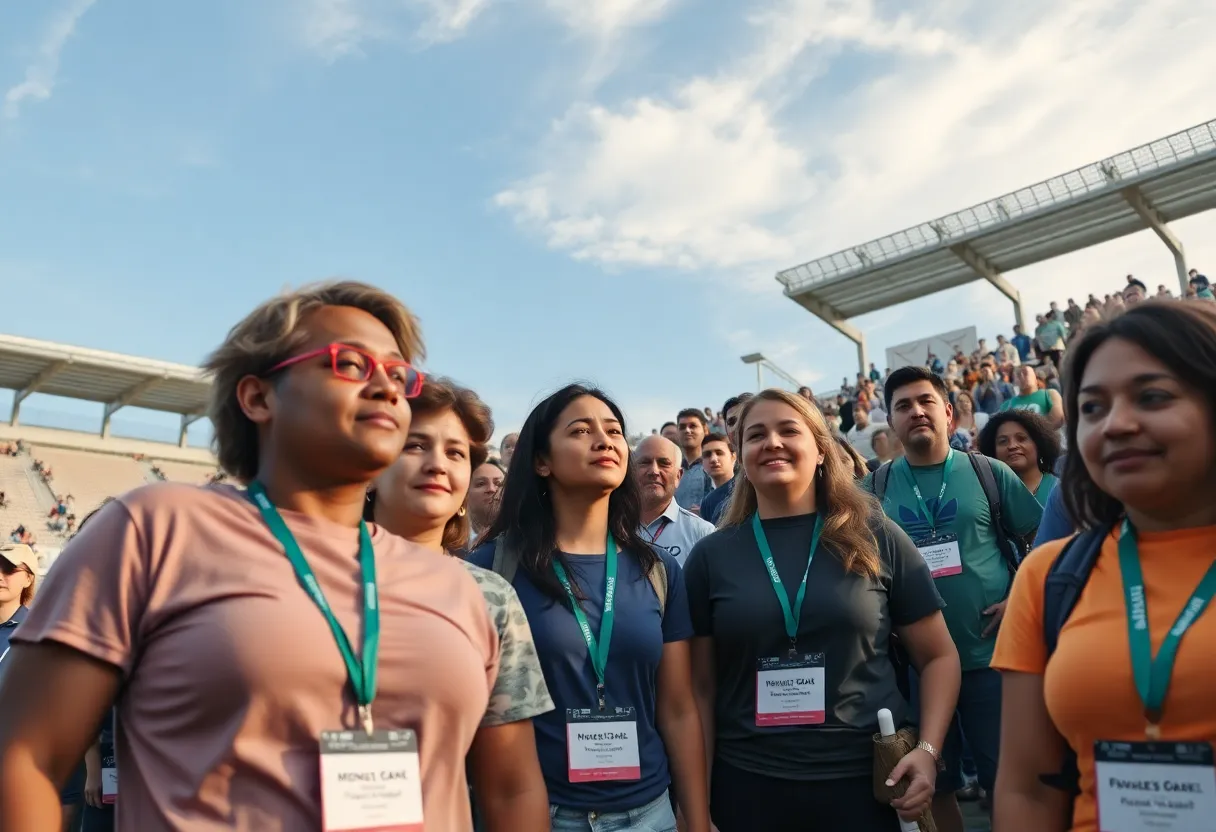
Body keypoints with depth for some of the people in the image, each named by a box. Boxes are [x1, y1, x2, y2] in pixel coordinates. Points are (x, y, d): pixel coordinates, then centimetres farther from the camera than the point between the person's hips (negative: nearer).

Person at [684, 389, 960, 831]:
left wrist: (928, 749, -8)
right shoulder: (710, 556, -1)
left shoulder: (876, 537, -2)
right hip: (747, 784, 1)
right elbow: (702, 686, 2)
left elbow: (939, 656, 4)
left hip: (867, 778, 0)